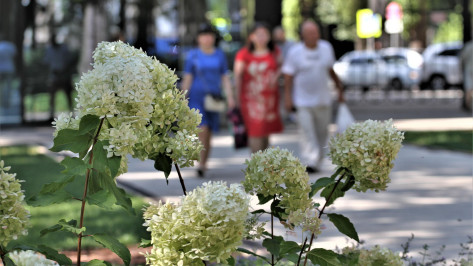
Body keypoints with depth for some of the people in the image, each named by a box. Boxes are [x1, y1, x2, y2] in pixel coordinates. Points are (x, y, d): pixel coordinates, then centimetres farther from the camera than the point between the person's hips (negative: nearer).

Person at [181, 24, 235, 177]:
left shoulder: (220, 55, 9)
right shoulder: (193, 55, 3)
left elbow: (225, 78, 10)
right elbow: (187, 78, 3)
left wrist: (229, 97, 0)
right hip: (197, 97, -3)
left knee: (208, 134, 6)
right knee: (202, 129, -18)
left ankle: (203, 164, 17)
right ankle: (201, 164, -16)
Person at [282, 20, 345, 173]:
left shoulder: (326, 48, 4)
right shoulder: (295, 52, -8)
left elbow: (330, 70, 16)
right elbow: (288, 77, -6)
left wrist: (339, 87, 19)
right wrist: (288, 98, -13)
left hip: (323, 100, 4)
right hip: (302, 102, -4)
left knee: (322, 132, 12)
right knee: (307, 133, -11)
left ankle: (317, 161, 26)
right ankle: (309, 162, -14)